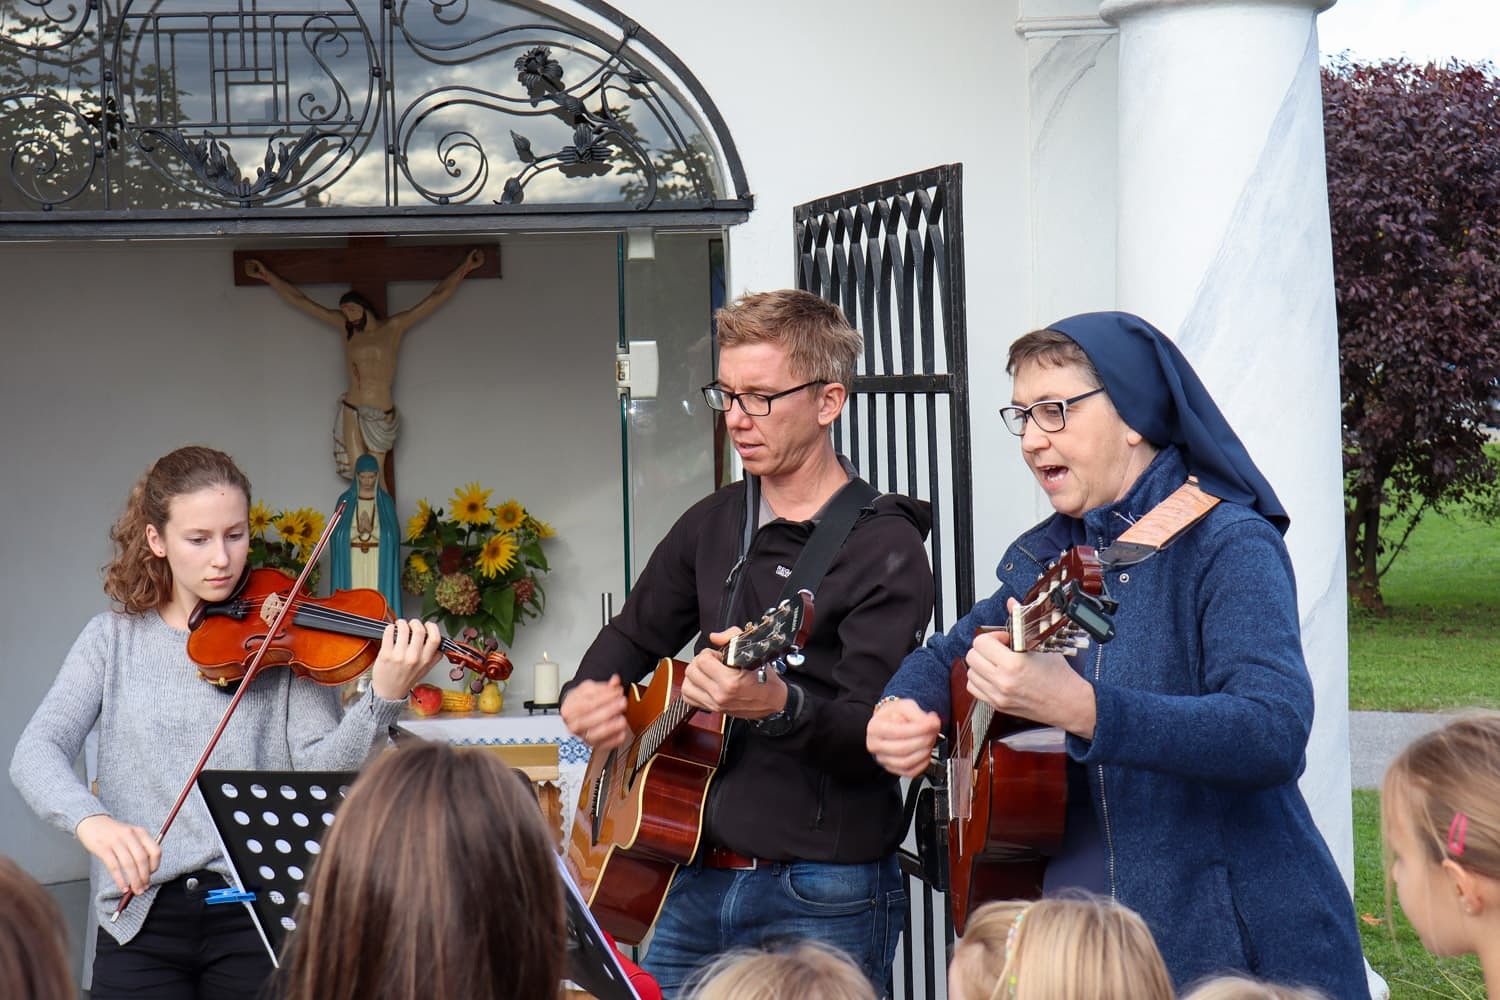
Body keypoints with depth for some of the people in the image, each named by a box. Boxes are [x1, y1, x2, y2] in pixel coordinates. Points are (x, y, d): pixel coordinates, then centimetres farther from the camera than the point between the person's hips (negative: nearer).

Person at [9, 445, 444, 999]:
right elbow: (36, 751, -6)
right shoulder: (114, 639, 7)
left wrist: (384, 699, -26)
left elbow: (321, 768, -8)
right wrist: (90, 819, -26)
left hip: (257, 914, -1)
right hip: (141, 925, 1)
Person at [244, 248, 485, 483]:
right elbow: (300, 301, 17)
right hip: (351, 412, 1)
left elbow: (437, 297, 9)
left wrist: (465, 268, 10)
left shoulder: (394, 327, 7)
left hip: (381, 416, -1)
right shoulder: (345, 327, 12)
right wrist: (268, 276, 18)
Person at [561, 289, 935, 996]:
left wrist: (777, 705, -38)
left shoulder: (884, 549, -9)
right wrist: (587, 694, 6)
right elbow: (634, 635, 27)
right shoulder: (711, 525, 12)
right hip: (698, 878, 6)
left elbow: (877, 731, -19)